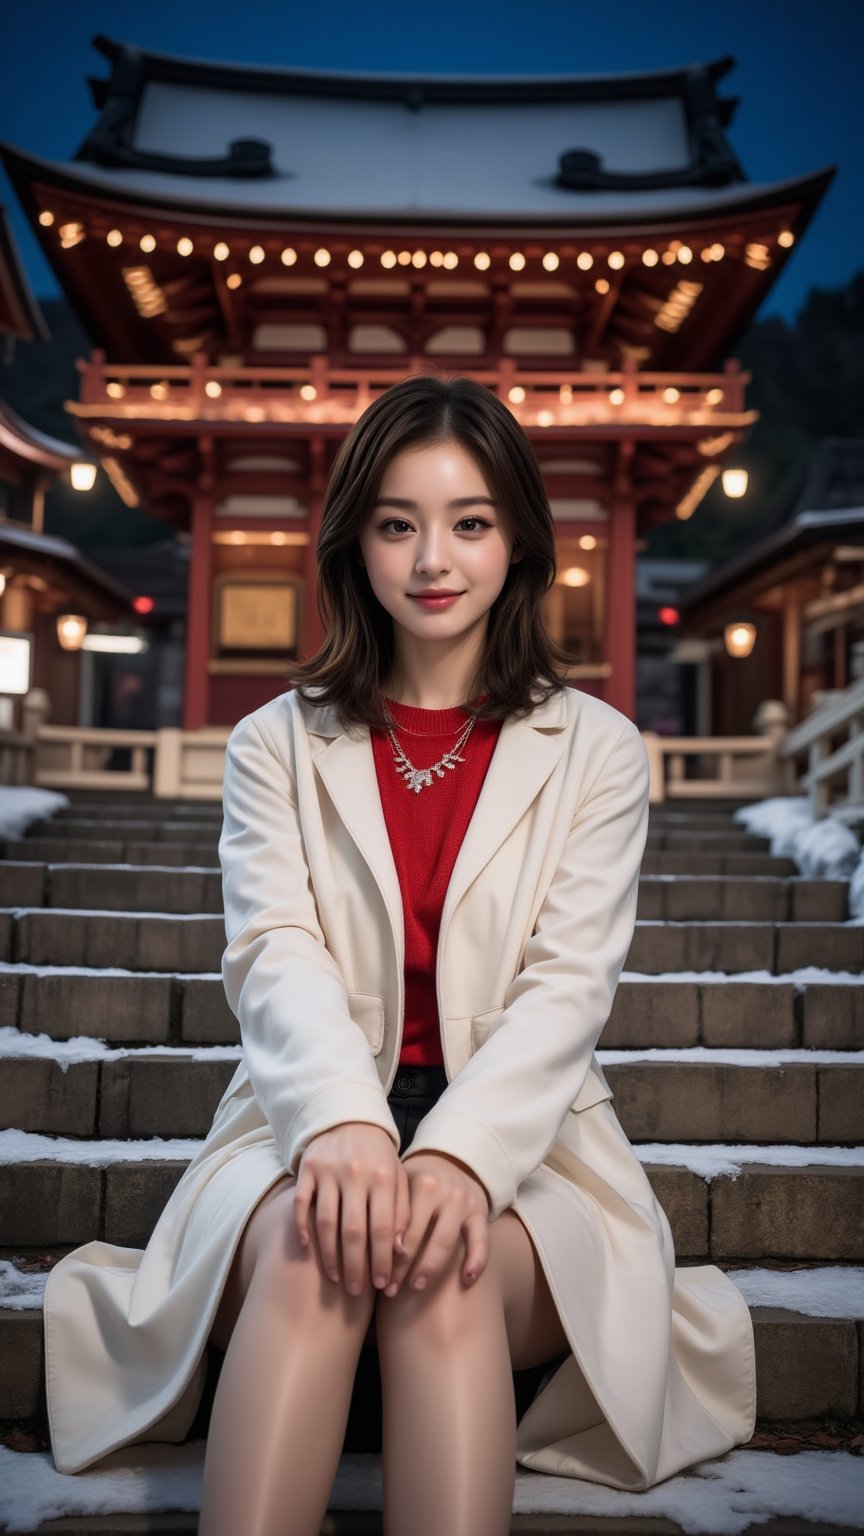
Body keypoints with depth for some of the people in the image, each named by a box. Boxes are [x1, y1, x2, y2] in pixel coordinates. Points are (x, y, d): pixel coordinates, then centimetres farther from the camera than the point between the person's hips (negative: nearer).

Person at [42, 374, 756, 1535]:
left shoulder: (594, 749, 8)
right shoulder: (277, 746, 11)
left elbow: (568, 985, -5)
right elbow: (273, 957, -6)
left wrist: (458, 1155, -25)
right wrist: (344, 1127, -28)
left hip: (523, 1147, 0)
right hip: (320, 1124, 1)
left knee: (446, 1272, -34)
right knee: (311, 1246, -33)